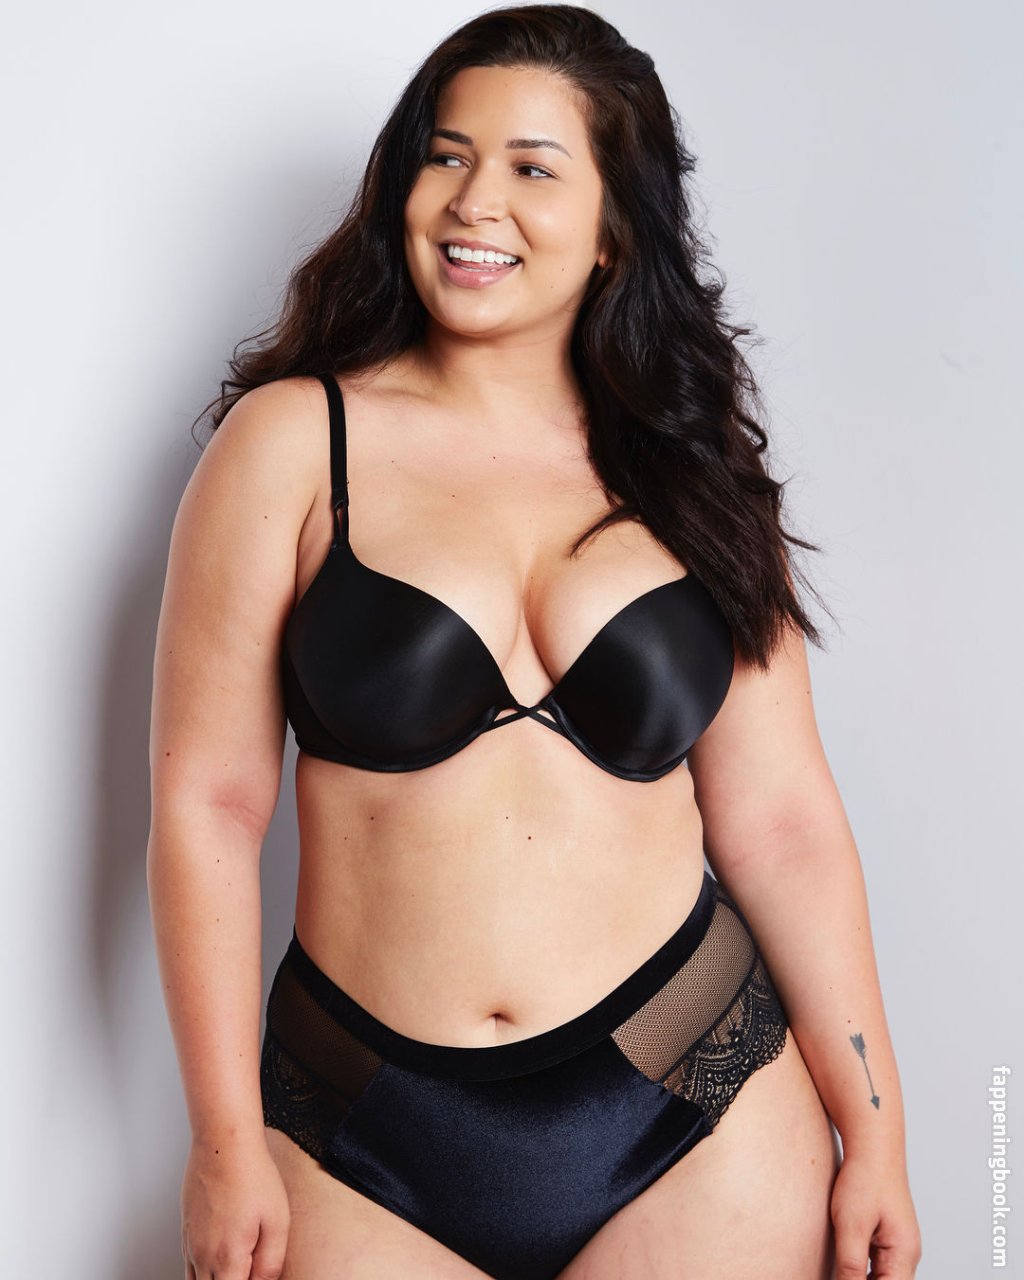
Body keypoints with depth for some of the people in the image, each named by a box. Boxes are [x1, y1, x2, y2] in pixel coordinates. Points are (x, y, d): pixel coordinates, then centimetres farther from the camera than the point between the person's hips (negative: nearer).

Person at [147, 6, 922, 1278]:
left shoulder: (686, 476, 4)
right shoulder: (294, 440, -3)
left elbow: (779, 818, 4)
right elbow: (206, 800, -4)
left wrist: (873, 1131, 5)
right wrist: (228, 1140, -5)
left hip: (698, 1124, 2)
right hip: (362, 1142, -1)